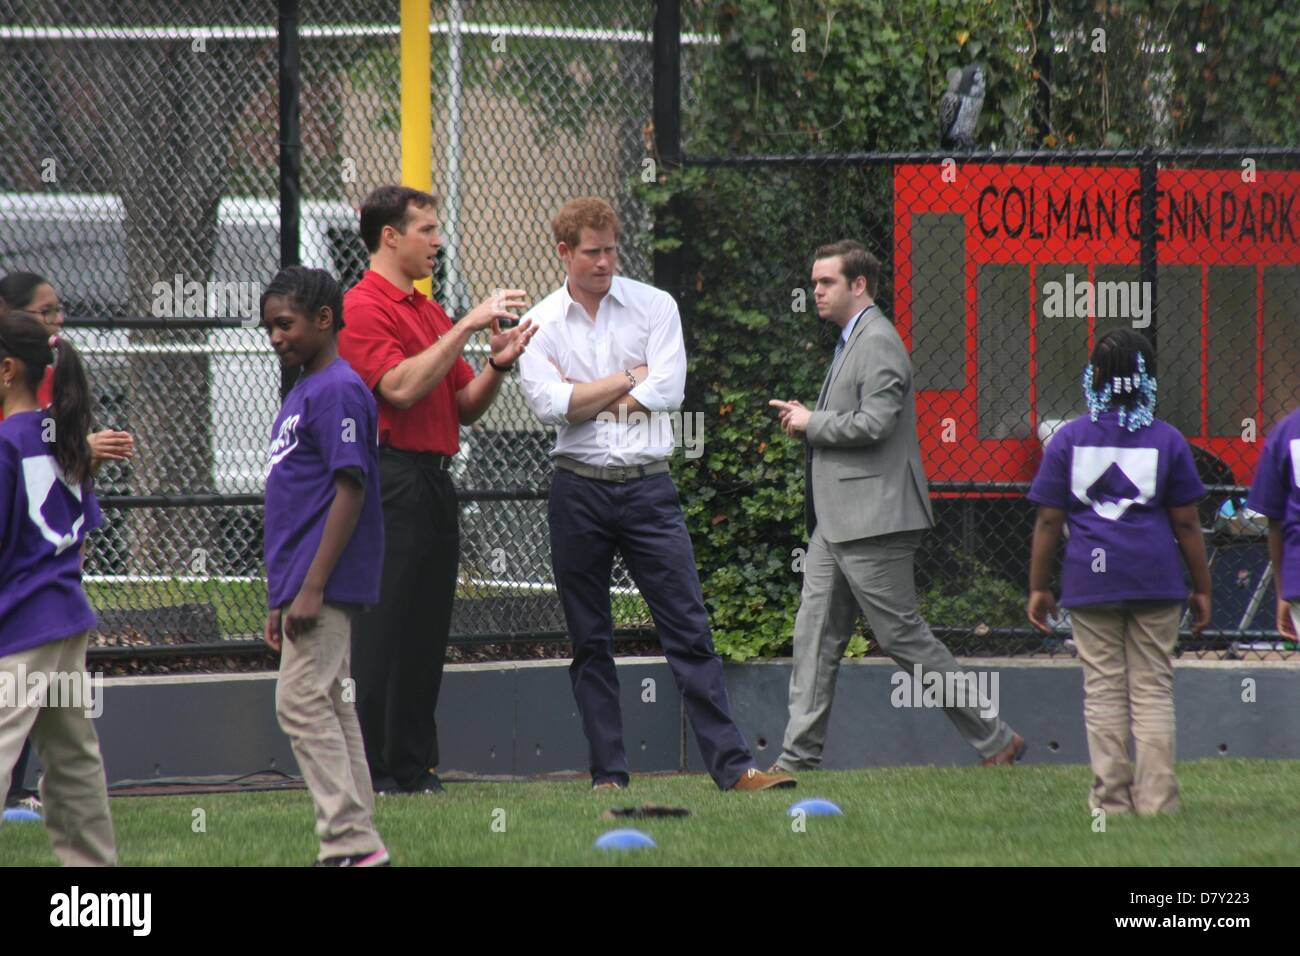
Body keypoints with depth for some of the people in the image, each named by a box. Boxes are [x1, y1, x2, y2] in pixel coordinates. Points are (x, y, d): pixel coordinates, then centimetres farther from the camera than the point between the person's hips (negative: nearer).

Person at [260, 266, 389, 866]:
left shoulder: (339, 390, -12)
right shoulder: (301, 393, 18)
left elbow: (350, 491, -18)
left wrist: (312, 589, -22)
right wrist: (280, 598, 22)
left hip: (327, 582, -10)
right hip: (301, 584, 10)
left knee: (302, 702, -14)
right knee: (328, 705, 10)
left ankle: (351, 842, -15)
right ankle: (355, 844, 12)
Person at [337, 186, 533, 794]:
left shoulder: (429, 311, 20)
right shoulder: (363, 307, -7)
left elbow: (465, 406, 20)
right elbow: (401, 387, -20)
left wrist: (499, 362, 1)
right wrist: (467, 328, -20)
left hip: (434, 485, 9)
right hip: (391, 482, -9)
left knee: (427, 635, 8)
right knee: (383, 630, -9)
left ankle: (415, 769, 11)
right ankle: (369, 773, -8)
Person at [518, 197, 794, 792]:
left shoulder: (654, 307, 5)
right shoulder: (542, 324, 5)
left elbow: (668, 390, -8)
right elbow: (548, 404, -10)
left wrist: (587, 403, -5)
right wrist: (630, 378, -6)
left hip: (648, 487, -1)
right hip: (578, 492, 1)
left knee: (689, 630, -5)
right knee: (590, 642, 4)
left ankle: (732, 765, -9)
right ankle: (608, 774, 9)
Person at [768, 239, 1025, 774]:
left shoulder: (878, 343, -13)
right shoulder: (850, 343, 20)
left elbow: (874, 424, -23)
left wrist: (812, 423, -10)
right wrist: (806, 422, 9)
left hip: (873, 522, -10)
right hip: (835, 522, 10)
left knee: (902, 636, -6)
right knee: (815, 634, 5)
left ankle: (995, 739, 2)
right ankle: (799, 757, 4)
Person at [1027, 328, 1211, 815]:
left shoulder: (1068, 439, -1)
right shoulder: (1167, 440, 0)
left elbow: (1048, 521, -1)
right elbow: (1186, 523, 2)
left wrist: (1038, 587, 6)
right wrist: (1202, 588, 9)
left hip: (1090, 578, 0)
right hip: (1156, 581, 0)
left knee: (1103, 691, 5)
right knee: (1153, 688, 5)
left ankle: (1112, 798, 3)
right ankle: (1156, 798, 0)